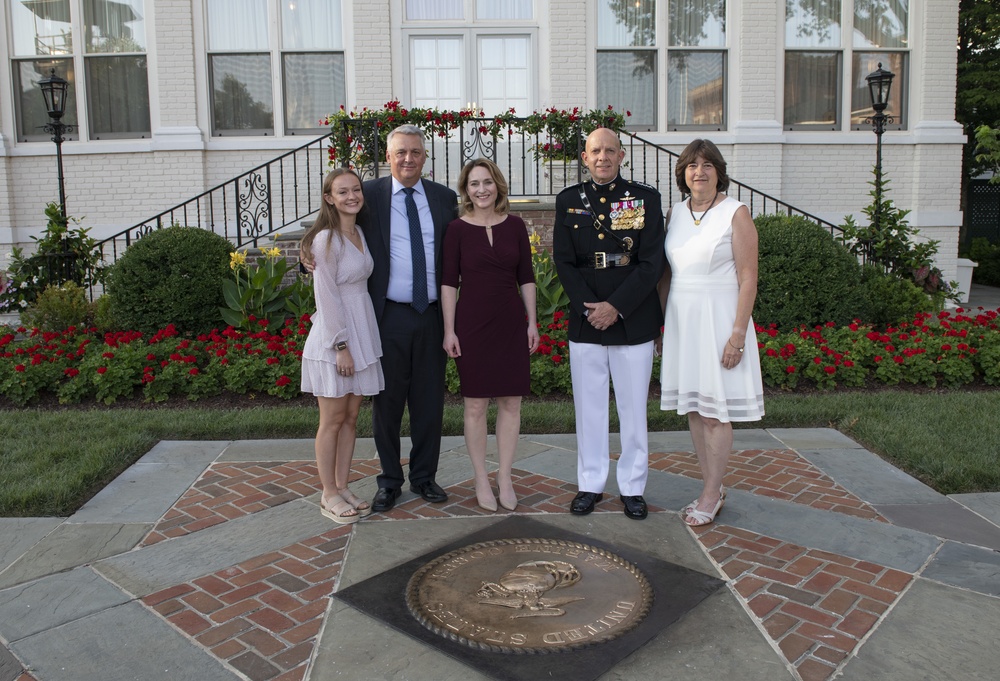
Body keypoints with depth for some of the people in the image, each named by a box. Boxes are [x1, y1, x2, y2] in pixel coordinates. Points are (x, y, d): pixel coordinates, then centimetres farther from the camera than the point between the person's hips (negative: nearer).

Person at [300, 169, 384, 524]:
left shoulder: (360, 234, 10)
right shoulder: (327, 239, -13)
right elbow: (327, 297, -15)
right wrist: (341, 345, -17)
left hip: (361, 334, 7)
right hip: (333, 338, -7)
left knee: (350, 417, 12)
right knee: (332, 421, 3)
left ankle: (343, 487, 23)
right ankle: (329, 495, 15)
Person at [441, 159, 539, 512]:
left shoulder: (515, 226, 5)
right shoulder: (457, 229, -1)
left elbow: (526, 278, 8)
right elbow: (449, 282, -2)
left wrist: (532, 322, 4)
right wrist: (449, 330, -6)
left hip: (511, 323, 2)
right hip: (472, 323, -2)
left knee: (511, 403, 6)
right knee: (475, 405, 4)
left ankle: (505, 478, 19)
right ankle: (481, 480, 18)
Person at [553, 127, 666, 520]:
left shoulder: (646, 198, 2)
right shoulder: (568, 201, 7)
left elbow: (652, 262, -5)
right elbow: (563, 261, 2)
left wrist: (615, 307, -13)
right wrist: (589, 308, -10)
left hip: (634, 321, -1)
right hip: (585, 321, 2)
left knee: (633, 408, 7)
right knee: (588, 407, 9)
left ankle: (633, 487, 21)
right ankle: (591, 484, 23)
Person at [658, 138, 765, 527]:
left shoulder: (736, 214, -6)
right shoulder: (674, 213, 9)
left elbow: (747, 278, -10)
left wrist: (738, 333, -16)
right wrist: (659, 323, 11)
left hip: (718, 317, -6)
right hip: (681, 319, 6)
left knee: (715, 411, 0)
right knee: (693, 408, 10)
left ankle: (710, 495, 13)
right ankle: (713, 488, 24)